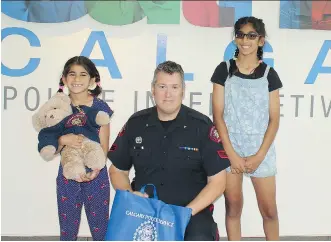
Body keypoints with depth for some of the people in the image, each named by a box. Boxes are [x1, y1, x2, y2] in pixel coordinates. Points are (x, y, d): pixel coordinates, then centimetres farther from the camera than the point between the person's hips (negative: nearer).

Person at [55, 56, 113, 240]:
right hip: (67, 176, 2)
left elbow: (104, 146, -6)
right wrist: (63, 140, -21)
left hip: (96, 176, -2)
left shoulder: (100, 108, -6)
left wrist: (94, 171, -22)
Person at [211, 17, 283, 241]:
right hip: (230, 148, 0)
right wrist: (232, 154, -9)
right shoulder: (224, 70, 1)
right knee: (233, 207, 4)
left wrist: (259, 155, -8)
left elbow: (274, 119, 1)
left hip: (261, 149, 1)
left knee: (269, 210, 4)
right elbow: (218, 115, -3)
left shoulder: (269, 74, 3)